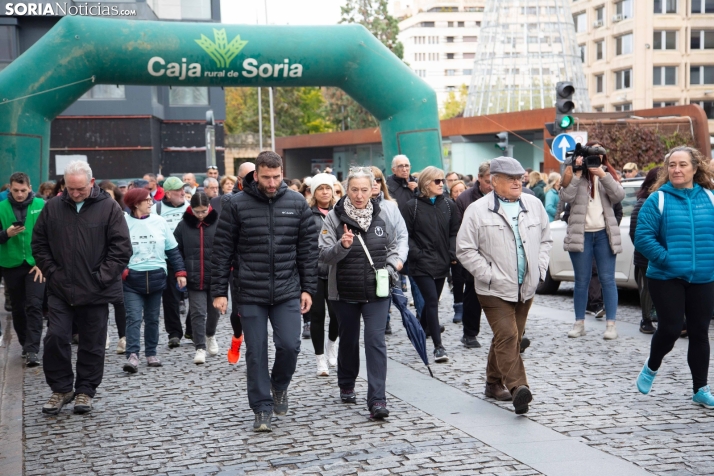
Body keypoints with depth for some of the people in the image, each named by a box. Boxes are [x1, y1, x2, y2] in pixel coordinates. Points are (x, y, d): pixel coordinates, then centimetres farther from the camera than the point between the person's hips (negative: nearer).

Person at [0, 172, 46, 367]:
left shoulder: (41, 205, -4)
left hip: (36, 265, -2)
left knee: (34, 307, -10)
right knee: (18, 308, 13)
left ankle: (32, 350, -11)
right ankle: (25, 344, 28)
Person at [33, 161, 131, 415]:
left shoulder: (109, 208, -5)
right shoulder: (52, 208, 2)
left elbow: (122, 248, -6)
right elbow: (39, 244, 9)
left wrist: (101, 277, -10)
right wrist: (52, 272, -2)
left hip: (96, 291, -2)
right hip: (60, 290, 2)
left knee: (93, 344, 7)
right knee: (55, 338, -3)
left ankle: (85, 391, 21)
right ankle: (61, 388, 14)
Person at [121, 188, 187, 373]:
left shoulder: (160, 222, 5)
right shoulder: (124, 223, -5)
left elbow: (172, 250, 8)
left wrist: (180, 272, 4)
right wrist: (121, 270, -14)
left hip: (156, 278, 3)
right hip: (132, 279, -3)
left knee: (152, 318, 11)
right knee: (134, 318, -11)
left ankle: (151, 354, 21)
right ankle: (132, 356, -15)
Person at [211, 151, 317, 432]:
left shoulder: (297, 204, 3)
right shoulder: (237, 205, -3)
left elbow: (308, 249, 7)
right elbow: (222, 251, -1)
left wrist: (308, 288, 2)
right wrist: (219, 291, -4)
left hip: (288, 292, 1)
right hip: (250, 294, -1)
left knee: (289, 345, -5)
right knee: (256, 353, 3)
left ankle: (280, 385, 26)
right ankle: (262, 409, 15)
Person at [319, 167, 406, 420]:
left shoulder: (383, 215, 0)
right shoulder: (334, 217, -7)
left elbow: (394, 245, 16)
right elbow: (324, 255, -10)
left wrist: (391, 266, -2)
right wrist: (342, 246, -29)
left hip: (377, 291, 0)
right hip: (346, 292, 0)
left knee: (376, 341, -10)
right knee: (348, 340, 17)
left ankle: (377, 399, -11)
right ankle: (346, 386, 39)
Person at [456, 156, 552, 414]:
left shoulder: (534, 205, 8)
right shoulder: (477, 211, -7)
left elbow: (545, 240, 18)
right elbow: (465, 250, -7)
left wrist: (539, 269, 6)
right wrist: (489, 275, -13)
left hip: (526, 287, 5)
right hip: (495, 289, -5)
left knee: (509, 338, 14)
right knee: (507, 337, -15)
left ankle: (494, 383, 28)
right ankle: (518, 387, -21)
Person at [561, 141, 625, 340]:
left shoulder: (608, 174, 11)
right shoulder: (574, 174, 6)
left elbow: (619, 195, -6)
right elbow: (566, 196, -11)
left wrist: (603, 175, -16)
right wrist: (577, 173, -15)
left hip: (604, 234, 1)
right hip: (581, 234, -1)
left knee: (607, 279, 0)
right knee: (581, 281, 5)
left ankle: (611, 324, 1)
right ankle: (579, 323, 12)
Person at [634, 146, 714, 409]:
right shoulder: (658, 199, -5)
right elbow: (643, 237, -10)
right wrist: (668, 260, -16)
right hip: (667, 279, -3)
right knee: (670, 328, -5)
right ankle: (651, 367, 26)